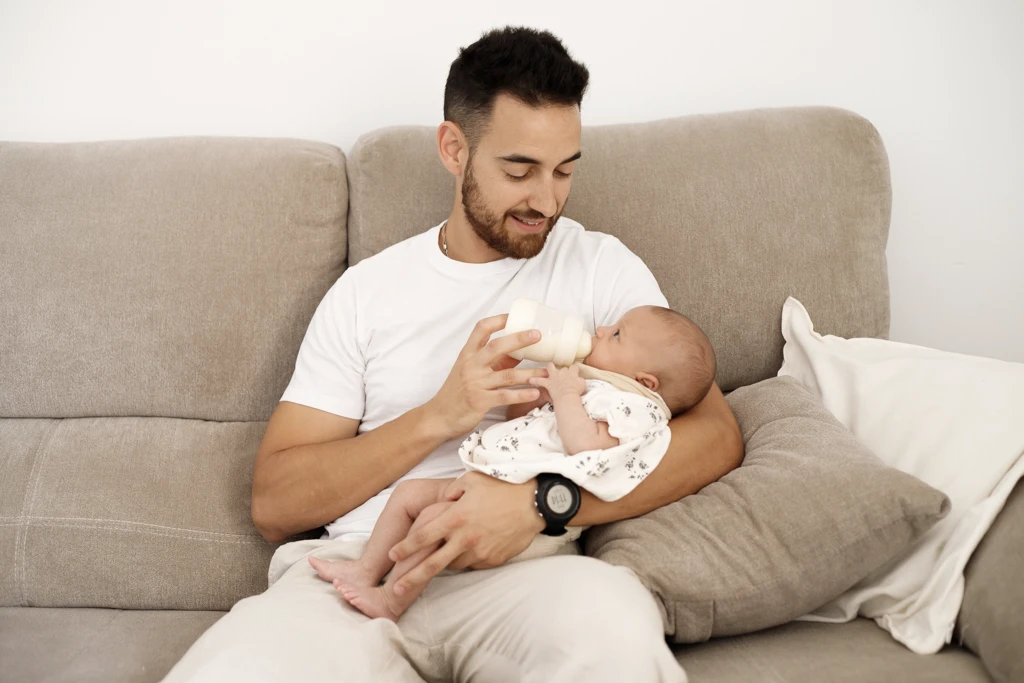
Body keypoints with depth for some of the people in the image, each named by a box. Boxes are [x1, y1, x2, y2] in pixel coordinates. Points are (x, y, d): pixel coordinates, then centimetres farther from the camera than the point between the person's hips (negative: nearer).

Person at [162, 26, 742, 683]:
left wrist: (542, 501, -19)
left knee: (611, 623, -37)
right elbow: (274, 505, 6)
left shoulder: (601, 266, 10)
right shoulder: (366, 290, 13)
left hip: (514, 576, -1)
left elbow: (715, 433, -4)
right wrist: (438, 417, -10)